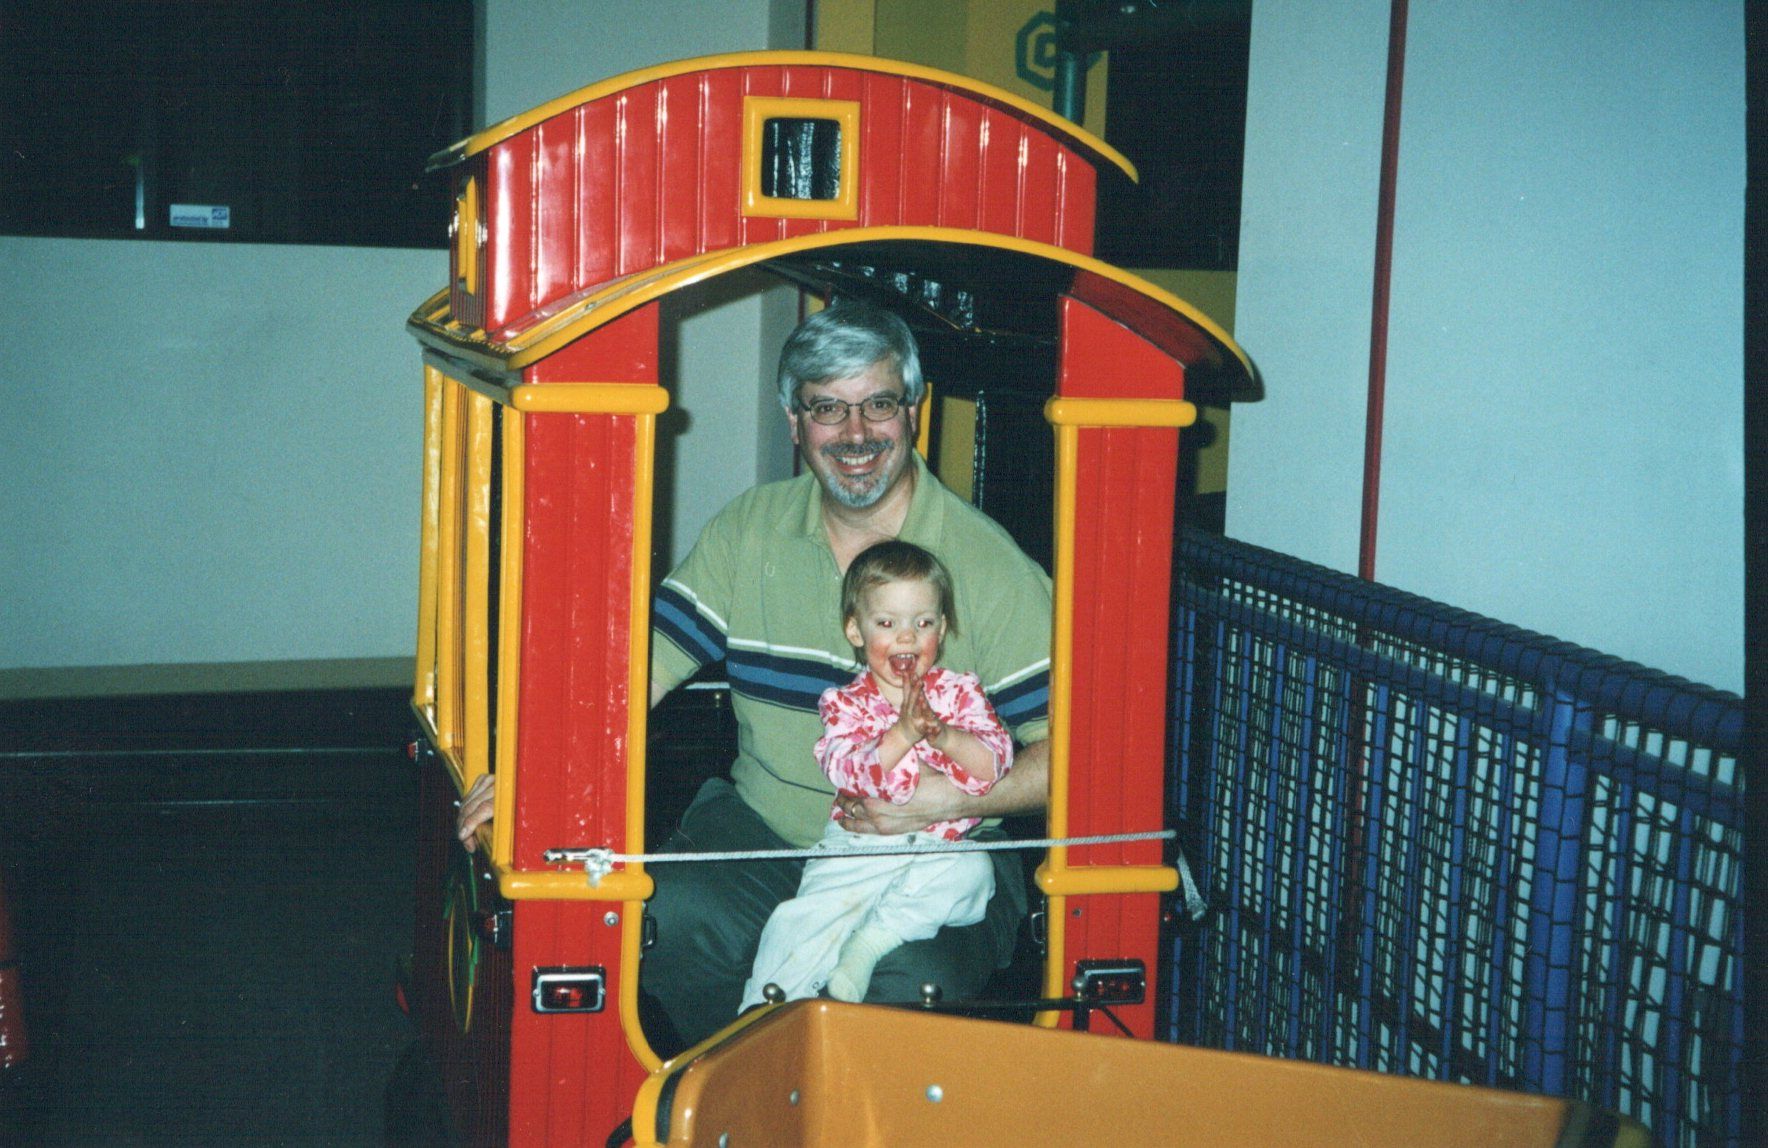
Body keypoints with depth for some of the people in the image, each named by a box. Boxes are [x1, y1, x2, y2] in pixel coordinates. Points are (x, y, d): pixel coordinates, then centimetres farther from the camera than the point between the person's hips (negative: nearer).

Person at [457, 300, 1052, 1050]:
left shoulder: (989, 566, -6)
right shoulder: (748, 531, 6)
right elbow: (645, 664, 0)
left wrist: (951, 798, -24)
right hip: (762, 832, 3)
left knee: (912, 983, -32)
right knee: (668, 922, -26)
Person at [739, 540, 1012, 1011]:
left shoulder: (959, 692, 6)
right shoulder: (846, 703, 3)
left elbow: (995, 763, -7)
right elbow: (848, 773, -14)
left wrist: (945, 736, -26)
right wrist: (903, 735, -28)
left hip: (939, 847, 1)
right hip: (856, 848, -1)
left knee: (972, 870, -30)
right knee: (800, 920, -20)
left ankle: (870, 941, -25)